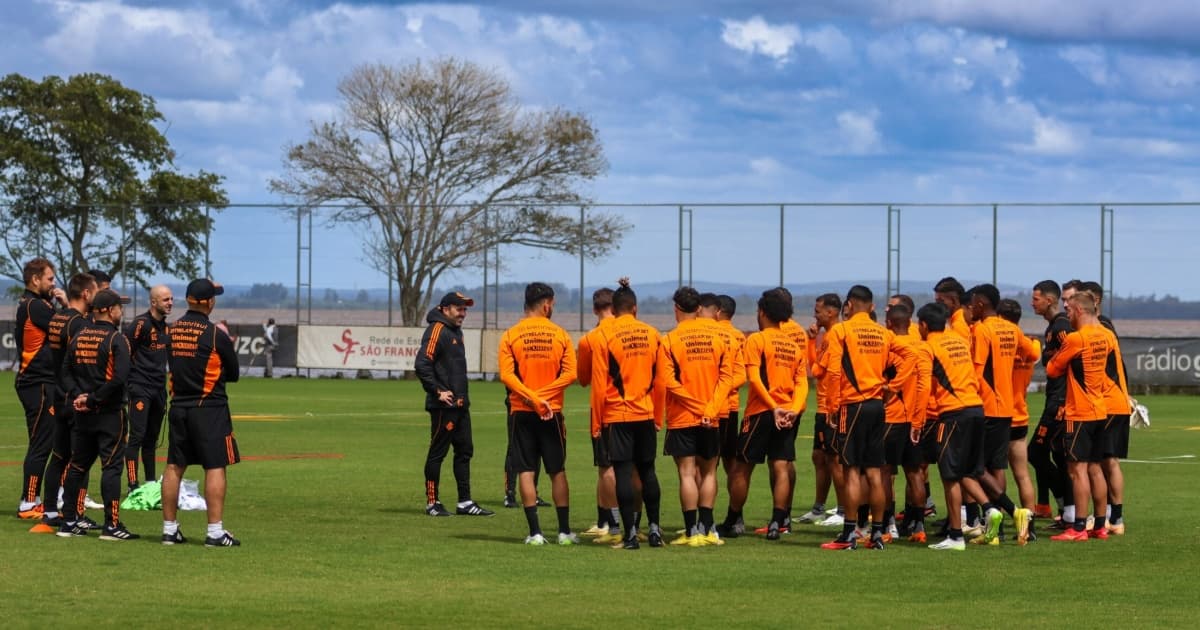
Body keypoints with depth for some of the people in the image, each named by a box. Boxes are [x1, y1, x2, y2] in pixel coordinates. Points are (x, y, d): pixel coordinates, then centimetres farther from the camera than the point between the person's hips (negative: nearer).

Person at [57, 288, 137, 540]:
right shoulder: (116, 339, -11)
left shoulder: (78, 337, 9)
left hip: (83, 414, 6)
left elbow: (68, 372, 9)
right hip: (110, 414, -6)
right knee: (111, 466, -4)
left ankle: (69, 522, 14)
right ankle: (111, 525, -5)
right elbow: (120, 378, -21)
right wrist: (92, 399, -14)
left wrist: (78, 396, -2)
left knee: (77, 465, 12)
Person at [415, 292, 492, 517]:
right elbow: (421, 365, -20)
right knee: (437, 452, -3)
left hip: (460, 404, 10)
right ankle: (432, 503, 2)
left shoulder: (456, 331, 18)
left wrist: (462, 396, 16)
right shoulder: (437, 330, -12)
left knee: (464, 451, 11)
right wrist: (438, 391, -19)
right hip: (443, 405, -10)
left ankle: (465, 502, 15)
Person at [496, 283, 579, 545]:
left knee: (526, 471, 2)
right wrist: (543, 396, -9)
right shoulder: (560, 335, 1)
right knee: (558, 472, 8)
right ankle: (564, 531, 9)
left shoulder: (510, 336, -1)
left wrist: (532, 398, -13)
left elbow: (506, 375, -11)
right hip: (553, 412, 0)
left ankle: (535, 532, -2)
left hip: (522, 413, 0)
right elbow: (570, 373, -8)